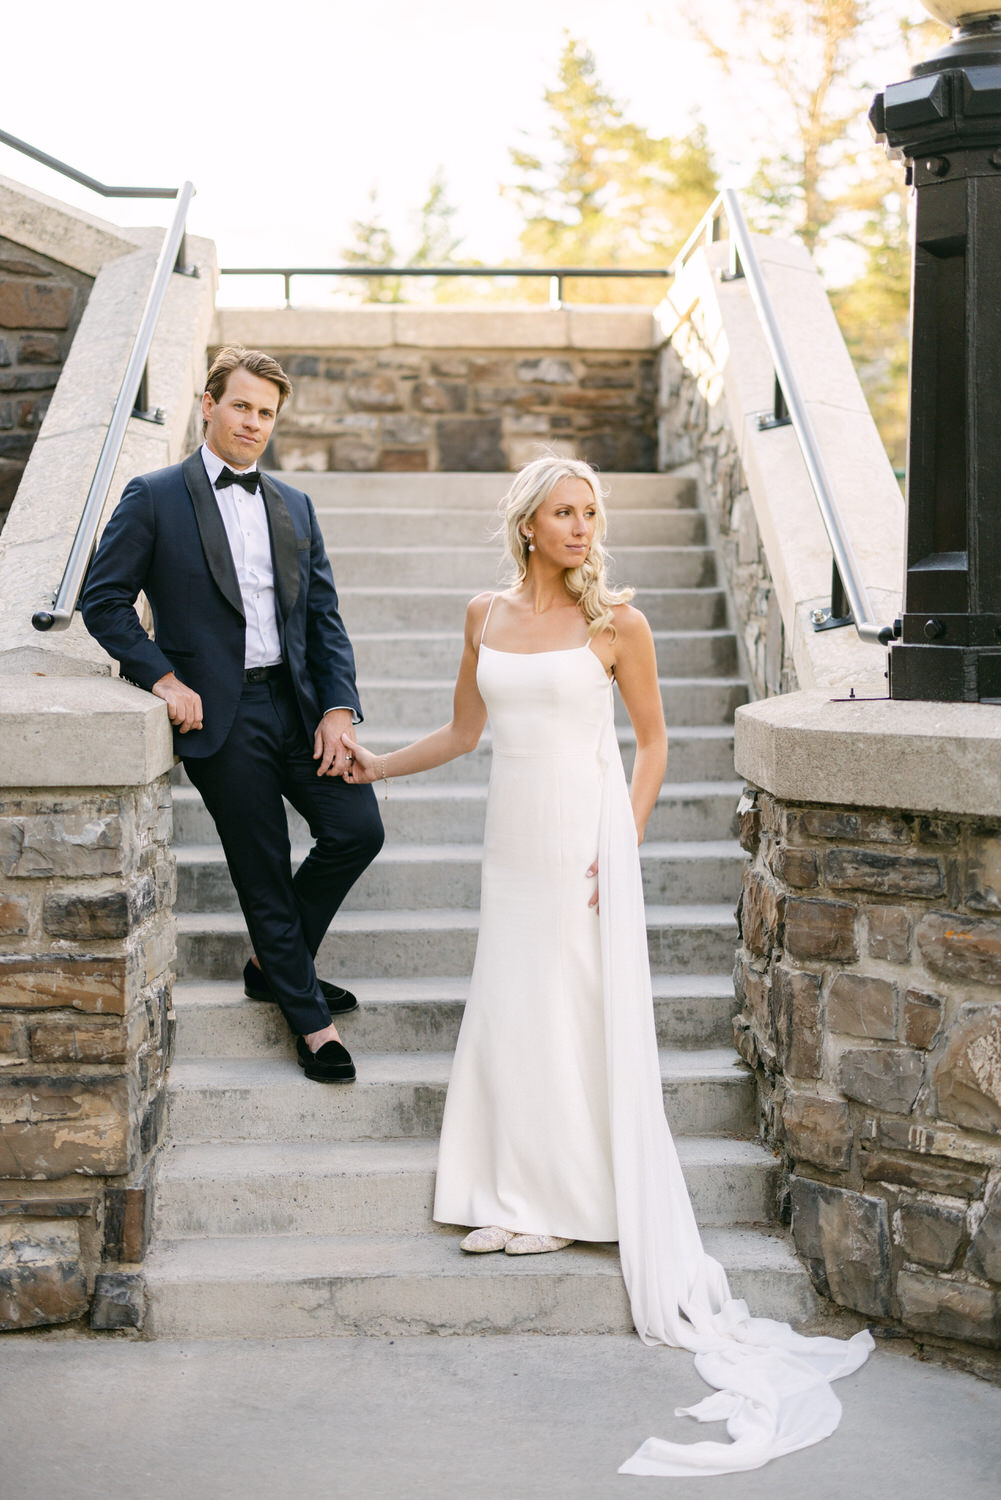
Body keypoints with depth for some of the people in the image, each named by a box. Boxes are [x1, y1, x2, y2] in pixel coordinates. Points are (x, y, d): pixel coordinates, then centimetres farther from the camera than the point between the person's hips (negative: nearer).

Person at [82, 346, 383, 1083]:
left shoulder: (295, 507, 14)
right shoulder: (154, 498, 0)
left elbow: (325, 615, 11)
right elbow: (103, 600, -2)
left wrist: (339, 706, -1)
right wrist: (163, 677, -12)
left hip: (298, 701, 5)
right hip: (219, 713, -4)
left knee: (359, 829, -3)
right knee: (264, 871, 2)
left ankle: (273, 962, 20)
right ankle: (309, 1018, 17)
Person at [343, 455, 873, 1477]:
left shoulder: (615, 620, -3)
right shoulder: (487, 615, 9)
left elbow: (652, 738, 2)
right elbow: (463, 731, 19)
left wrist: (624, 843, -7)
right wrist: (376, 765, 17)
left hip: (584, 831, -5)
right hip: (514, 832, 5)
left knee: (575, 1009, -3)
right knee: (509, 1008, 4)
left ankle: (563, 1202, 7)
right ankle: (523, 1201, 12)